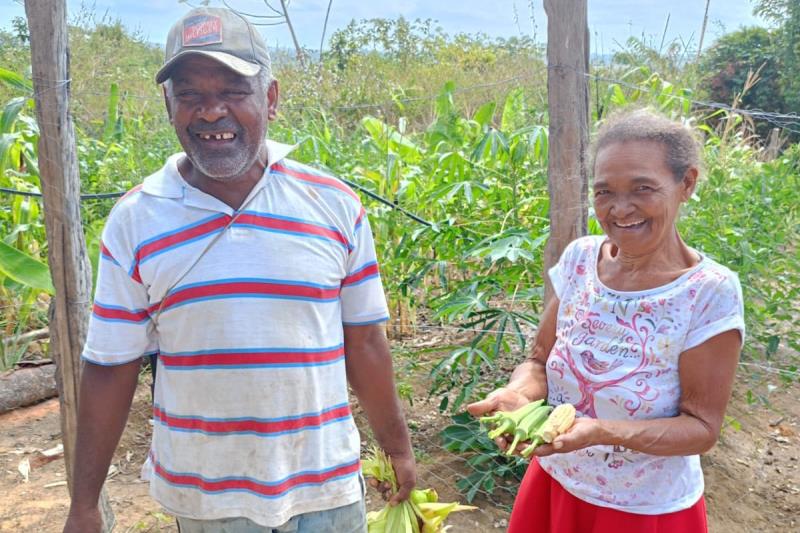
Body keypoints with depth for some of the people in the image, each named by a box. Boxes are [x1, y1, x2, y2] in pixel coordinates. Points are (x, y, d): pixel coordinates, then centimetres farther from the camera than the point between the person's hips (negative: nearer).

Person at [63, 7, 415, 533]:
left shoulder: (335, 205, -6)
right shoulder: (134, 221, -6)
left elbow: (364, 341, 1)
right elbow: (111, 366, -1)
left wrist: (398, 447, 8)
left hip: (324, 488, 1)